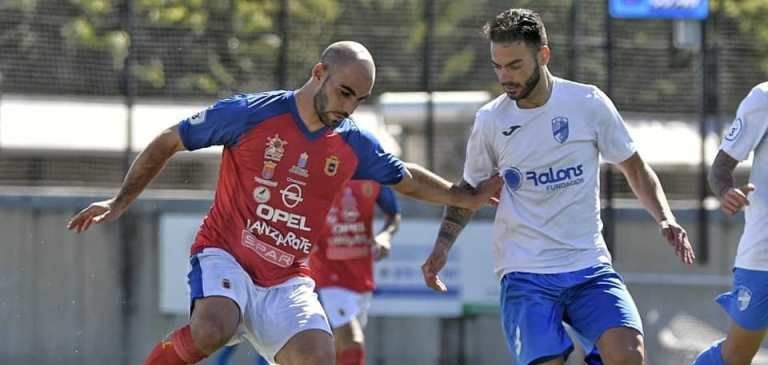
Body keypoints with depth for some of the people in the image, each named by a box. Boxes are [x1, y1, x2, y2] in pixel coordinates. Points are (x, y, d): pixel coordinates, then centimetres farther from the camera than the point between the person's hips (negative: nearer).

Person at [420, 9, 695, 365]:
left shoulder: (589, 103, -2)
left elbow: (634, 168, 10)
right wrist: (441, 247, 3)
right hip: (525, 276, 0)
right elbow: (469, 191, 16)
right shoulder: (489, 121, 1)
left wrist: (664, 218, -6)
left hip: (590, 266, 0)